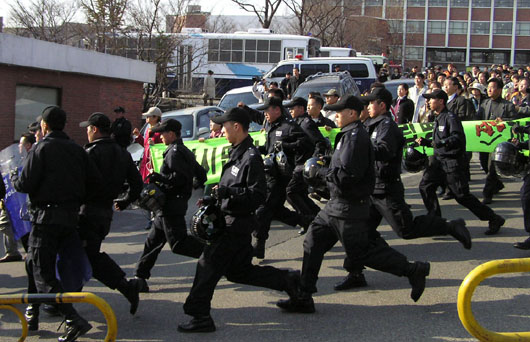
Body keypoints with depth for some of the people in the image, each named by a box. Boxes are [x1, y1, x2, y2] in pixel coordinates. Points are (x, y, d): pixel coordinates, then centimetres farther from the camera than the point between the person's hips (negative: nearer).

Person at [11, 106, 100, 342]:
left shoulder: (41, 149, -9)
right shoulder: (77, 150, 10)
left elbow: (25, 185, -13)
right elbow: (95, 181, 8)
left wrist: (14, 178, 9)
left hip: (46, 216, -7)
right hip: (71, 216, 7)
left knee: (42, 272, -5)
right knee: (35, 263, 22)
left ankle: (74, 320, -19)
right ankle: (32, 314, 27)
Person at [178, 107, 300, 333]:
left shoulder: (251, 157, -18)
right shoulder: (237, 153, 13)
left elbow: (257, 195, -23)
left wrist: (228, 192, -31)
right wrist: (216, 196, 15)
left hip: (236, 224, -10)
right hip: (231, 221, 10)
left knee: (208, 265, -7)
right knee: (239, 271, 17)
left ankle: (200, 317, -2)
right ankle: (288, 281, 22)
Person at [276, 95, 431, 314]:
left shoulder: (356, 136, -18)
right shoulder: (349, 135, 15)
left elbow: (347, 174, -25)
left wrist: (321, 172, -14)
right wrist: (324, 170, 9)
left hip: (350, 207, -10)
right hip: (337, 205, 10)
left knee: (360, 252, -3)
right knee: (313, 242, 7)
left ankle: (413, 271, 8)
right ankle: (304, 297, 11)